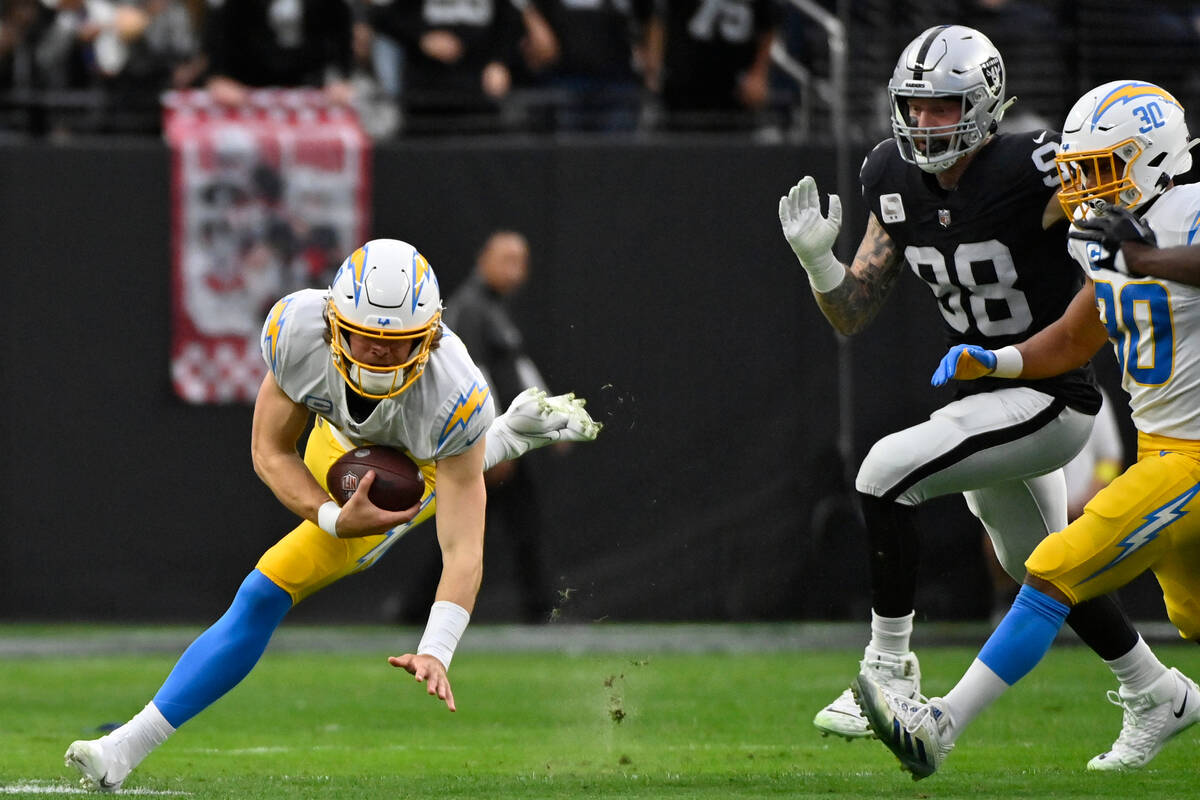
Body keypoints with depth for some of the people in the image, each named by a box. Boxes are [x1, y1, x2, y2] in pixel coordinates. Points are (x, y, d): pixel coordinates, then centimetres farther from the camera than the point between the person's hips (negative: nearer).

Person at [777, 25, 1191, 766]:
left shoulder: (1032, 174, -22)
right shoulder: (898, 184, -1)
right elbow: (853, 314, 3)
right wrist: (817, 259, -14)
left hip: (1050, 399, -8)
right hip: (983, 397, 8)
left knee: (887, 470, -24)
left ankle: (890, 671, -16)